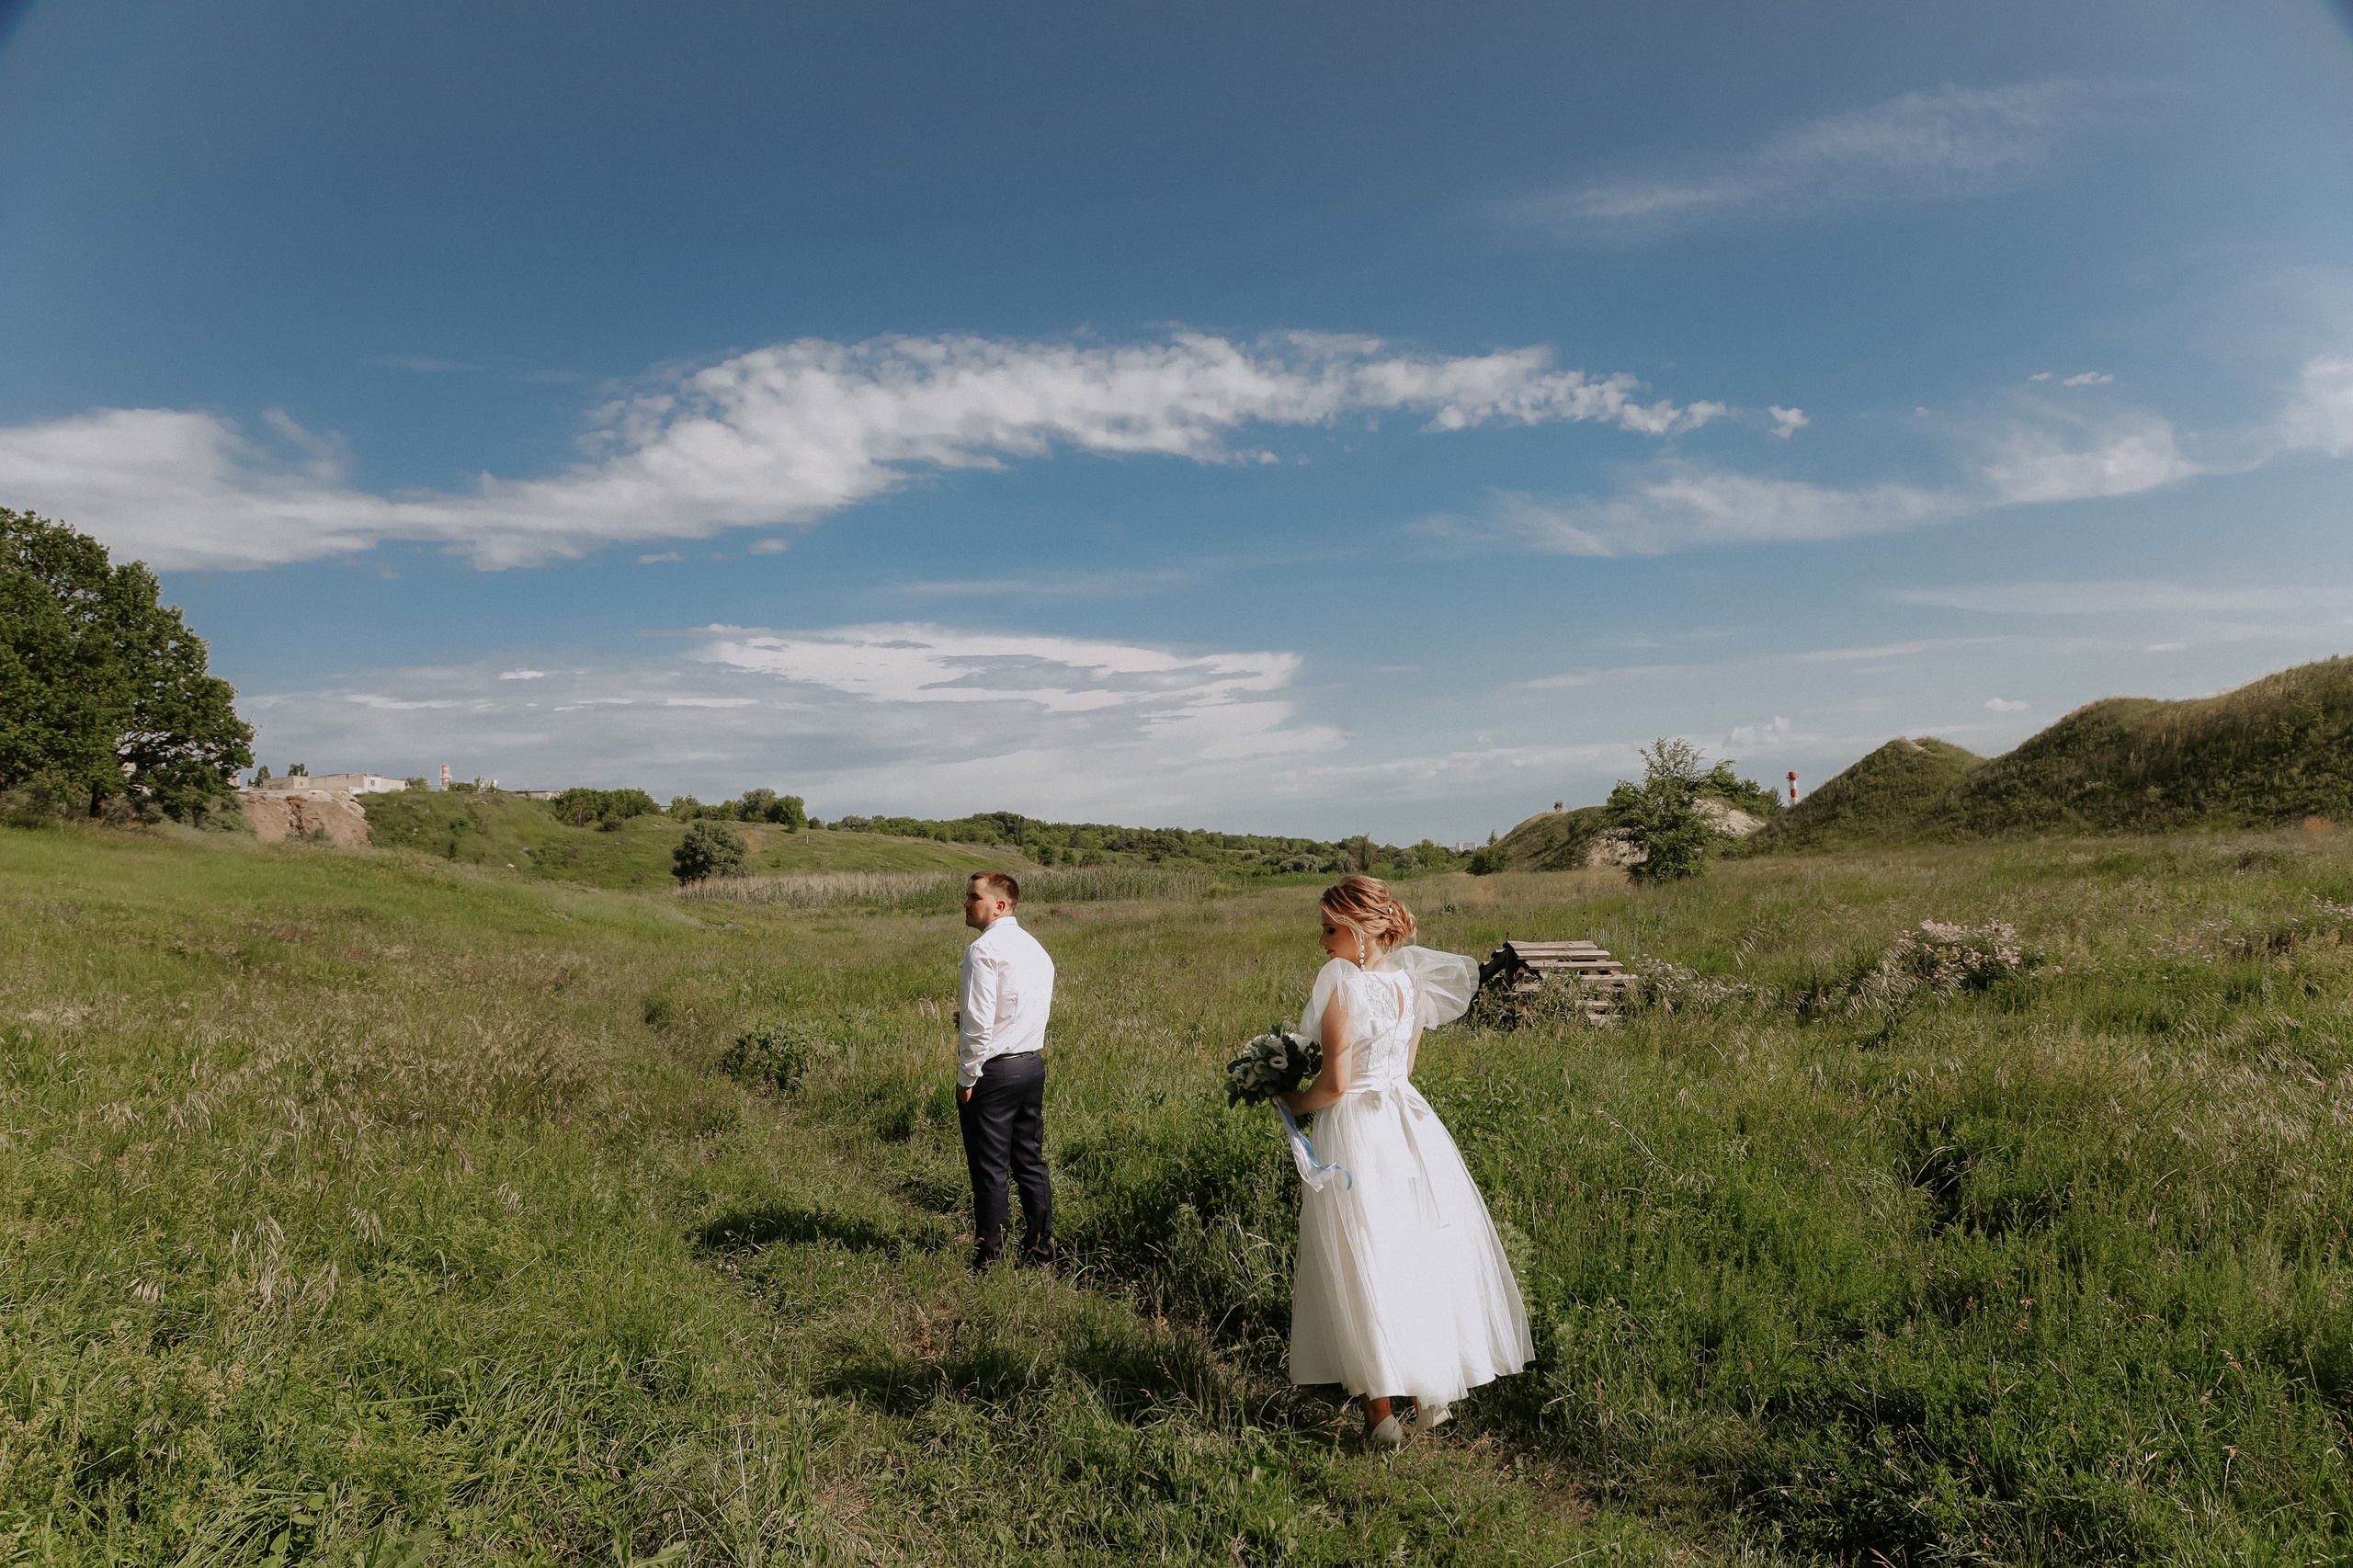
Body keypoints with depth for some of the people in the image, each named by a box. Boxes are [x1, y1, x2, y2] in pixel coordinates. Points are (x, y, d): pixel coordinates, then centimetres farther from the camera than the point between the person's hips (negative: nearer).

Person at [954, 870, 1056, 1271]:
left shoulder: (984, 949, -14)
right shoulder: (1036, 949, 12)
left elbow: (978, 1022, -18)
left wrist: (967, 1078, -11)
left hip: (993, 1070, -8)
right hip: (1033, 1064, 8)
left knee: (990, 1170, 0)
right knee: (1031, 1163, 14)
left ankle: (989, 1261, 7)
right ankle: (1040, 1251, 20)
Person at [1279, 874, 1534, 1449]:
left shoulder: (1341, 983, -19)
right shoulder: (1411, 981, 1)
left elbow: (1336, 1084, -18)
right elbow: (1404, 1066, 10)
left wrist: (1295, 1102, -1)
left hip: (1355, 1136, -6)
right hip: (1411, 1122, 7)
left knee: (1365, 1271, 6)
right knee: (1424, 1258, 17)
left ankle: (1381, 1415, 14)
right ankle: (1432, 1397, 30)